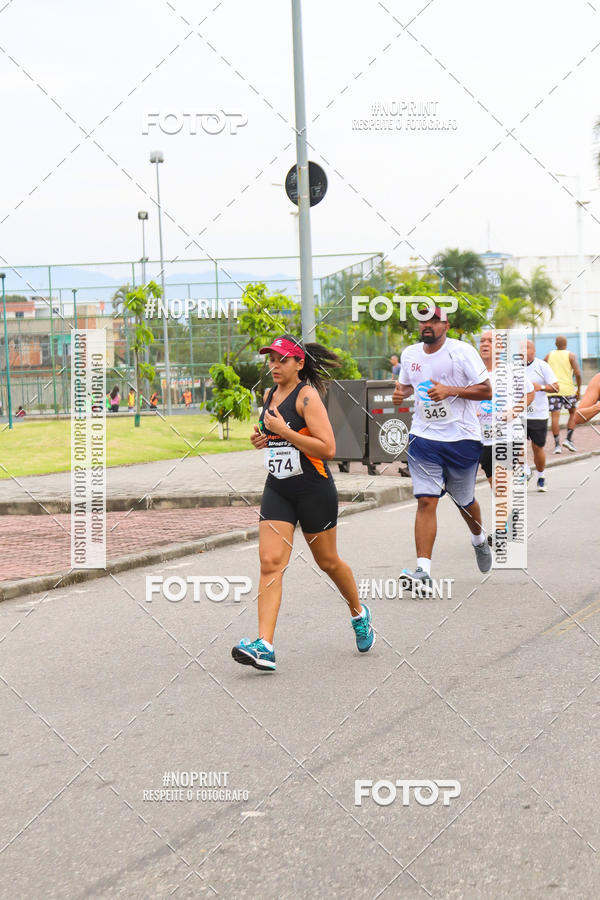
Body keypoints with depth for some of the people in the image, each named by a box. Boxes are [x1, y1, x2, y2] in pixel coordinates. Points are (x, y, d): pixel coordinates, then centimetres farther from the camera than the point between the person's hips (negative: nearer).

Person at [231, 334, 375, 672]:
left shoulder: (308, 396, -14)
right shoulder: (269, 395, 9)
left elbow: (328, 448, -22)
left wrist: (284, 431, -23)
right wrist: (263, 438, 5)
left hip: (314, 489, -6)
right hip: (278, 489, 6)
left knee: (328, 561, 11)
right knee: (270, 562, -9)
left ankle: (359, 613, 40)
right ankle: (265, 647, -16)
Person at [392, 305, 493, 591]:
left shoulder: (463, 351, -9)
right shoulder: (409, 354, 6)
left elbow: (486, 391, -9)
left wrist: (450, 390, -22)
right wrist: (400, 393, 0)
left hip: (462, 438, -2)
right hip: (423, 439, 2)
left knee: (464, 501, 14)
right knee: (426, 501, -11)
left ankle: (479, 540, 47)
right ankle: (423, 571, -16)